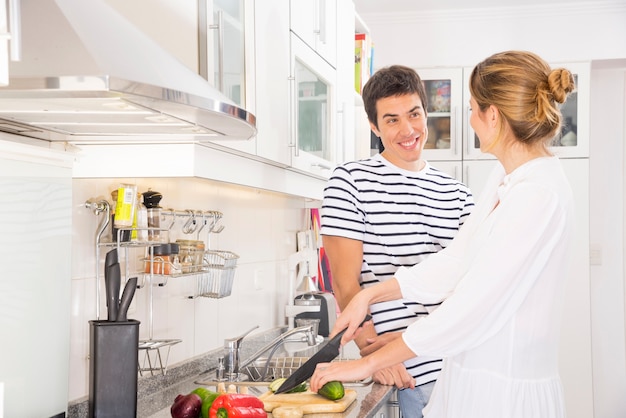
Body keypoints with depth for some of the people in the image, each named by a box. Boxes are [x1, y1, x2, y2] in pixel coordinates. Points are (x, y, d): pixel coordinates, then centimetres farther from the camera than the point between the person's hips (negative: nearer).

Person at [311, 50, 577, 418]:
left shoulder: (540, 194, -21)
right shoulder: (507, 178, 9)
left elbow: (473, 305, -23)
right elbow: (455, 261, 12)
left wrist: (369, 364, -18)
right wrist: (369, 295, 5)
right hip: (473, 373, 8)